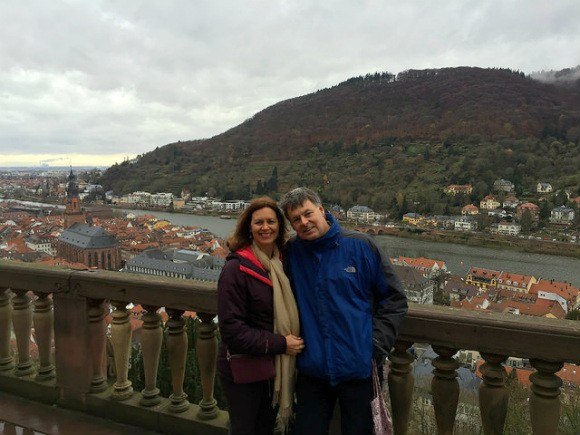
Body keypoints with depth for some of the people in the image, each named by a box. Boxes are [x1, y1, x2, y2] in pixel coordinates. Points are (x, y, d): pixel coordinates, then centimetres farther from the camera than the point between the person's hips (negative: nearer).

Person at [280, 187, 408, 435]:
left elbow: (394, 299, -1)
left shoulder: (360, 245, -7)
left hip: (359, 370, -1)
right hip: (311, 370, 2)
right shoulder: (291, 252, -1)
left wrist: (376, 345, -8)